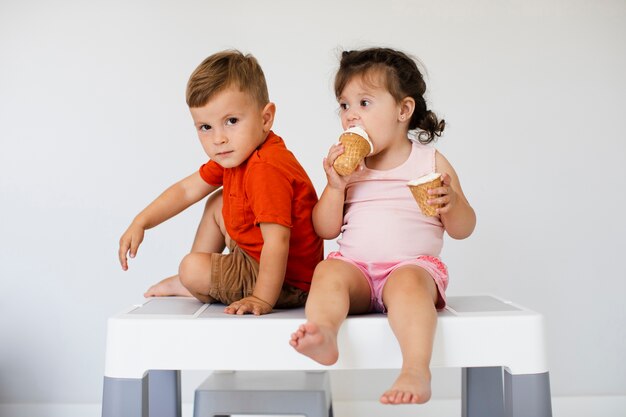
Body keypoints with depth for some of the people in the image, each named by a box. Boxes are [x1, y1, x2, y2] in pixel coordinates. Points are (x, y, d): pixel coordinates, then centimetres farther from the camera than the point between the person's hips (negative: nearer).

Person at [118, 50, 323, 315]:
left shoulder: (266, 168, -32)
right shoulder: (233, 155, 1)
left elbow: (277, 241, -36)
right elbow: (187, 189, 9)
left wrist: (263, 299, -35)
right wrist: (140, 223, 4)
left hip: (287, 280, -10)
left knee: (191, 267, -20)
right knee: (217, 203, 21)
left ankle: (187, 286, 16)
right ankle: (195, 280, 24)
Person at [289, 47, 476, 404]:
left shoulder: (431, 162, 8)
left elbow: (463, 229, 8)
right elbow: (326, 230, 9)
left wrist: (451, 203, -15)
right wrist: (335, 186, -7)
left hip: (413, 265, -2)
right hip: (356, 265, 3)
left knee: (408, 282, -35)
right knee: (328, 272, -28)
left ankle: (417, 371, -47)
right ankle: (324, 335, -52)